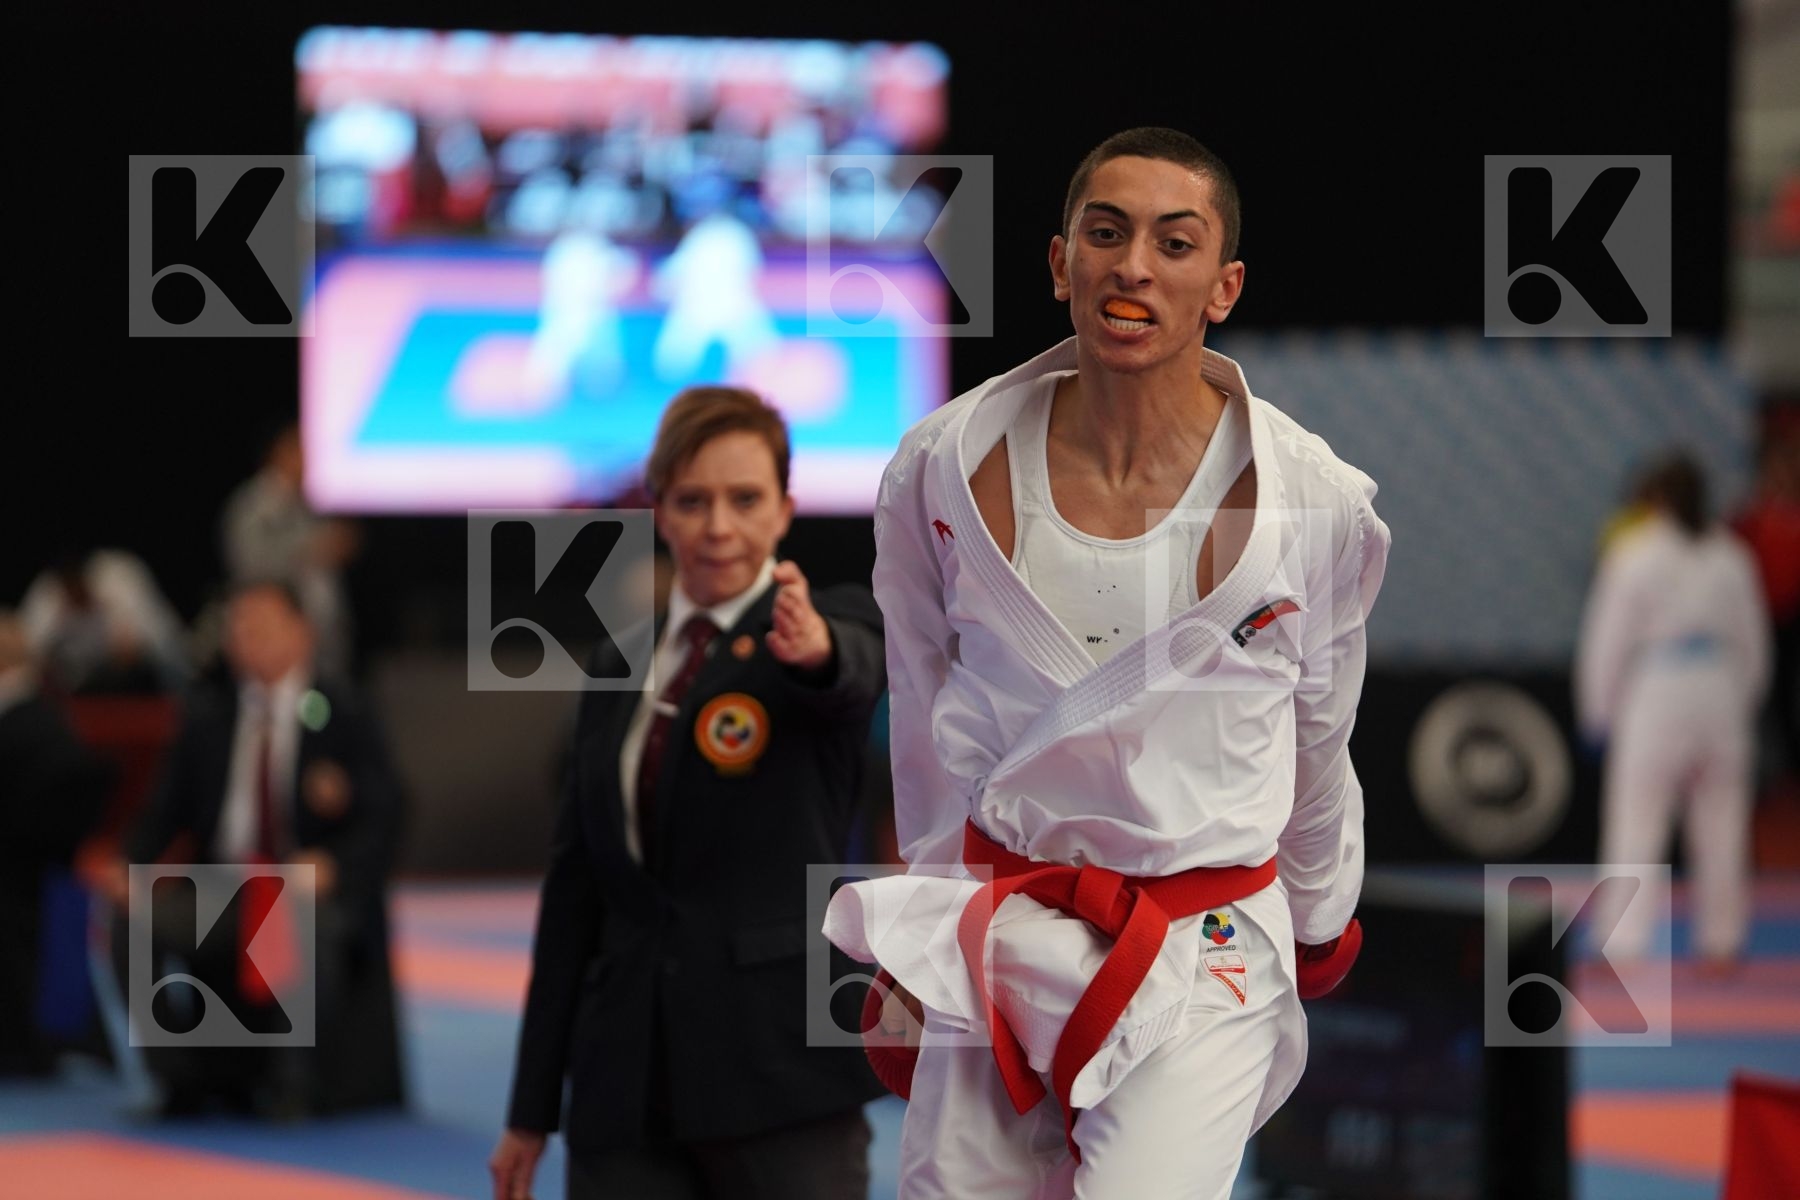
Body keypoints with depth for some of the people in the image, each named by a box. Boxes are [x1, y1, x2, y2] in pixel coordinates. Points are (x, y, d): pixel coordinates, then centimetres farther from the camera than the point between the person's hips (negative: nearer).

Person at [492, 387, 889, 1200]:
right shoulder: (619, 673, 14)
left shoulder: (833, 623, 0)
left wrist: (816, 649, -52)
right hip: (629, 1074, 5)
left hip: (780, 1064, -5)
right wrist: (532, 1107, 14)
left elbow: (859, 667, -26)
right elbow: (574, 884, 15)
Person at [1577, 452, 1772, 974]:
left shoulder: (1635, 555, -7)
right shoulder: (1732, 556, 6)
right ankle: (1721, 943, 18)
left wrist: (1598, 710, 5)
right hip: (1721, 693, 4)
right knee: (1721, 824, 12)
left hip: (1656, 696, -4)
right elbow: (1754, 641, 12)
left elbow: (1608, 638, -4)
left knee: (1635, 820, -2)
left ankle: (1624, 946, -8)